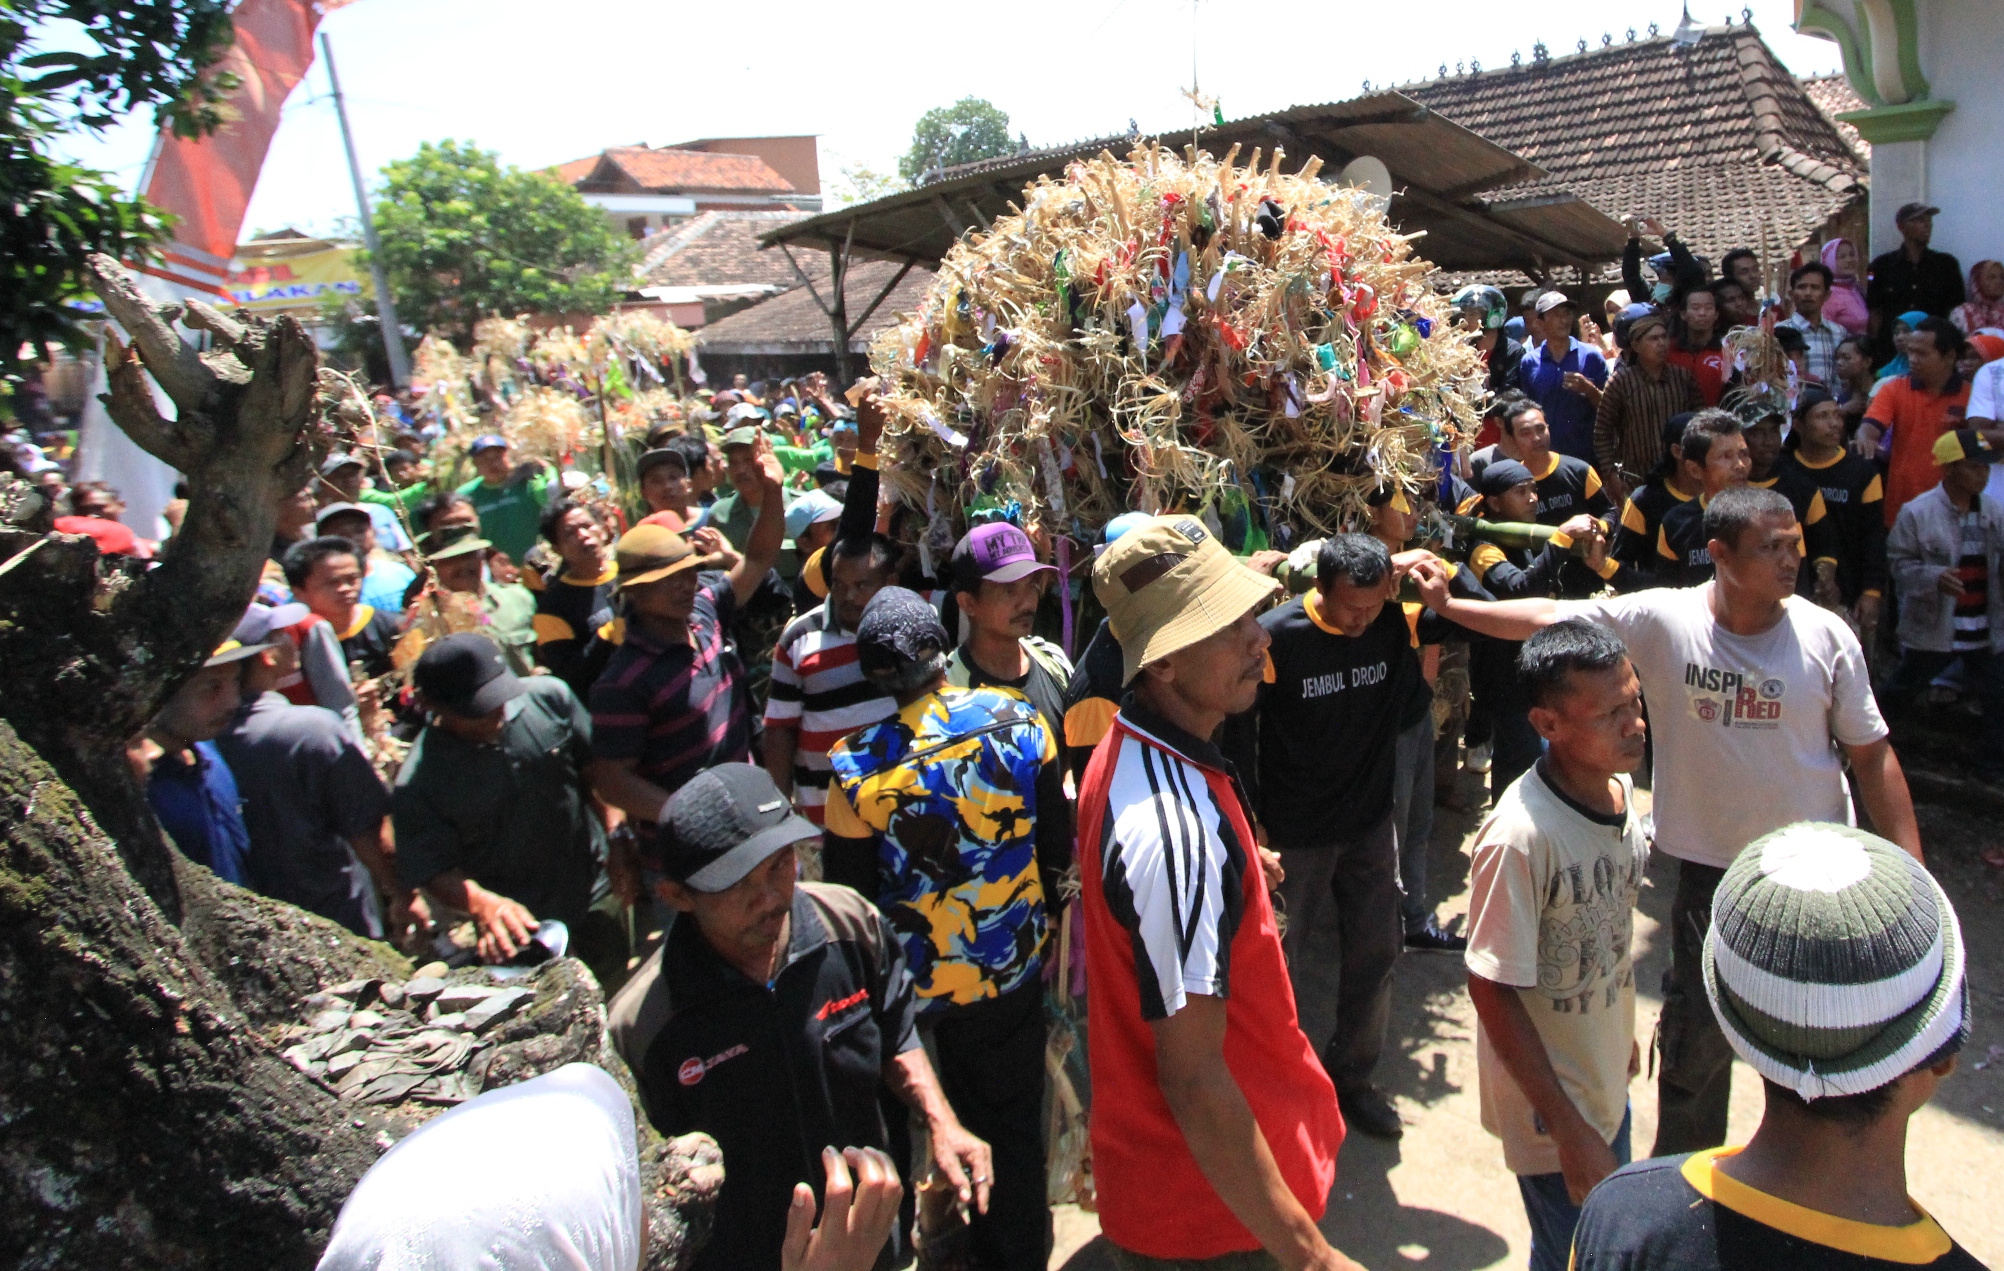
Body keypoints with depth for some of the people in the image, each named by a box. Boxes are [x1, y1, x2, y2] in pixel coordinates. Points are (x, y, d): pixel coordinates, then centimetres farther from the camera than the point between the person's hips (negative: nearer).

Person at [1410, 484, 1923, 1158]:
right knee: (1696, 1037, 11)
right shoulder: (1662, 620, -14)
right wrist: (1447, 604, -14)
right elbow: (1549, 618, -10)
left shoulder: (1827, 635, -10)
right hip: (1711, 867, -1)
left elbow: (1872, 754, -4)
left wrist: (1912, 868, -5)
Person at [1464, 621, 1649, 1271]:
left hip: (1608, 1078, 7)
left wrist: (1621, 1034, 17)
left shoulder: (1619, 786, -7)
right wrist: (1568, 1128, -21)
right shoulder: (1522, 836, -31)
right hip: (1551, 1098, -7)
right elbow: (1492, 989, -25)